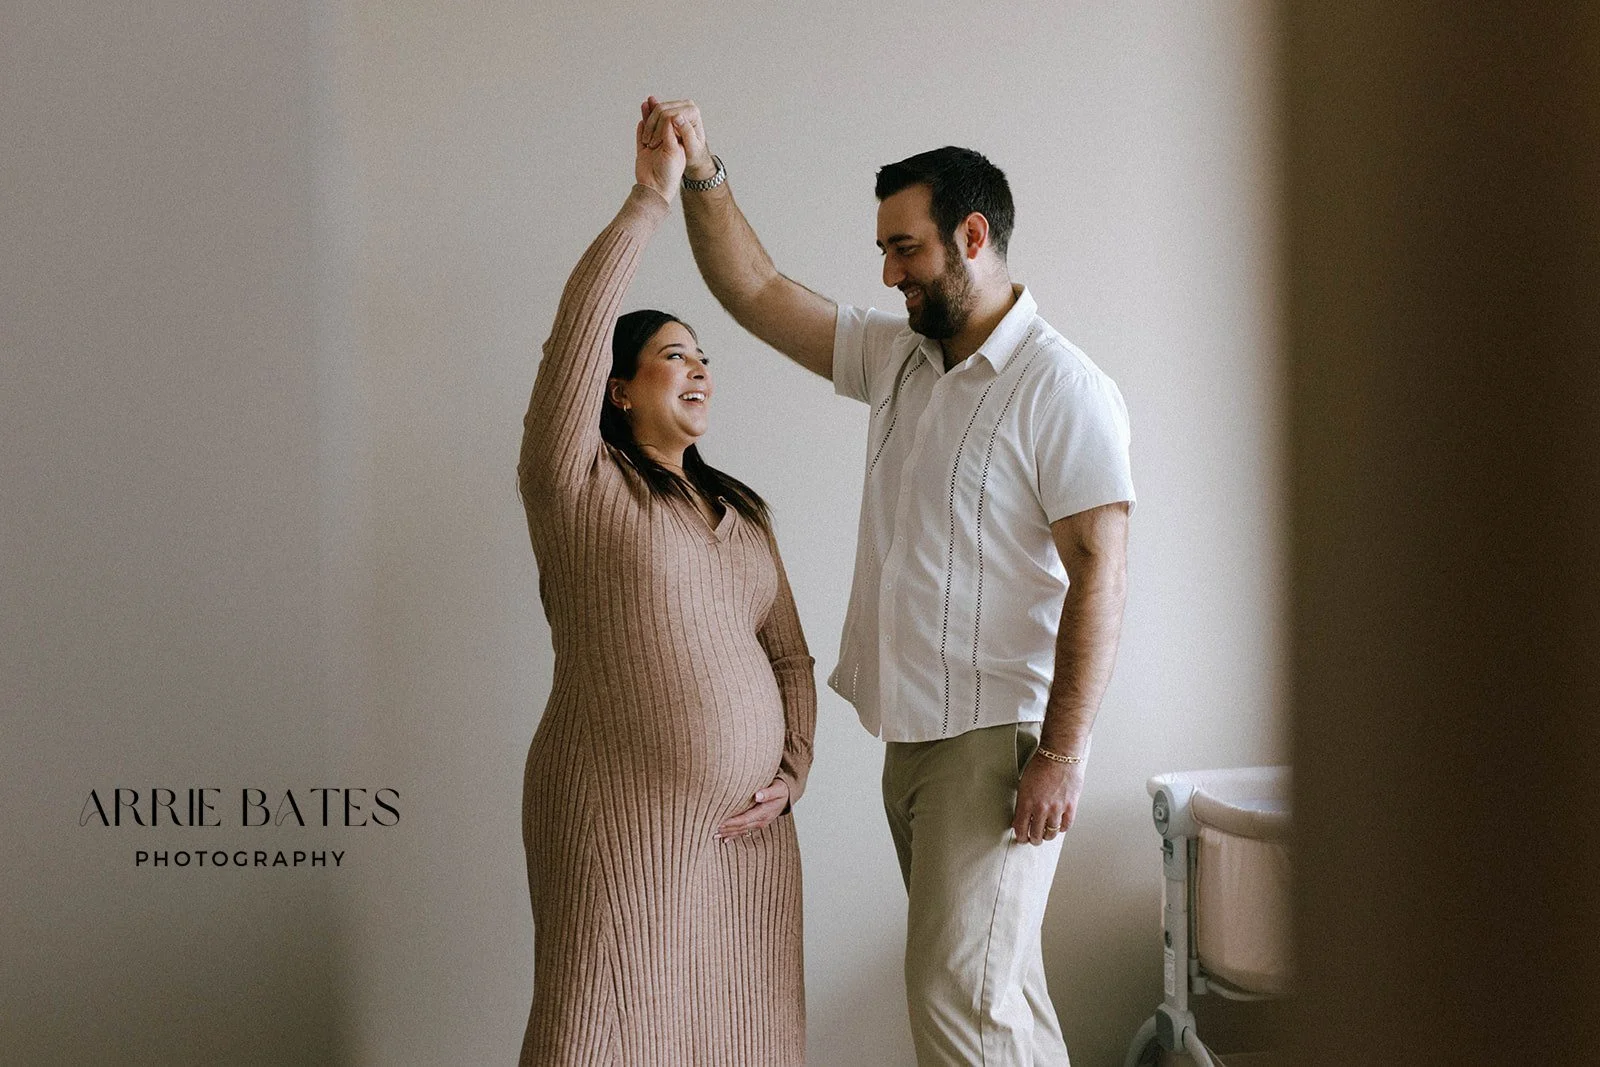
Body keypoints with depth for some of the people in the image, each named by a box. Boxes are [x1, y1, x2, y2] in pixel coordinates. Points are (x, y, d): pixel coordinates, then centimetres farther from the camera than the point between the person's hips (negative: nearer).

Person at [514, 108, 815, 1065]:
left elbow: (790, 656, 18)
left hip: (746, 829, 6)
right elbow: (580, 327, -13)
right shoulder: (577, 484, -1)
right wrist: (651, 199, -10)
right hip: (623, 824, -5)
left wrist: (791, 773, 4)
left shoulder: (743, 513, 17)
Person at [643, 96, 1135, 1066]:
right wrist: (703, 178, 0)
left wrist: (1062, 750, -22)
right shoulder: (895, 357, 11)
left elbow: (1099, 570, -18)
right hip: (913, 734, 8)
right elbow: (757, 294, 14)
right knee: (999, 983, 14)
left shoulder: (1063, 388, -12)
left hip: (998, 740, -8)